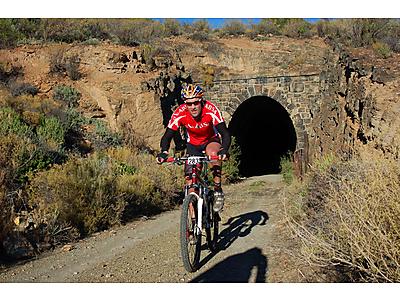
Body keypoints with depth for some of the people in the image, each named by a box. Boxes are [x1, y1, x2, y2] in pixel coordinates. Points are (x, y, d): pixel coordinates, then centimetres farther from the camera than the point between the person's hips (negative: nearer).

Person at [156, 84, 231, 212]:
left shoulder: (211, 110, -31)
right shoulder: (180, 114, -26)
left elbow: (225, 133, -33)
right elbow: (167, 136, -23)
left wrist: (224, 150, -52)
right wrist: (164, 152, -43)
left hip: (211, 140, -2)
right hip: (193, 145, 2)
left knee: (213, 153, -37)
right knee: (189, 177, -10)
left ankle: (218, 191, -20)